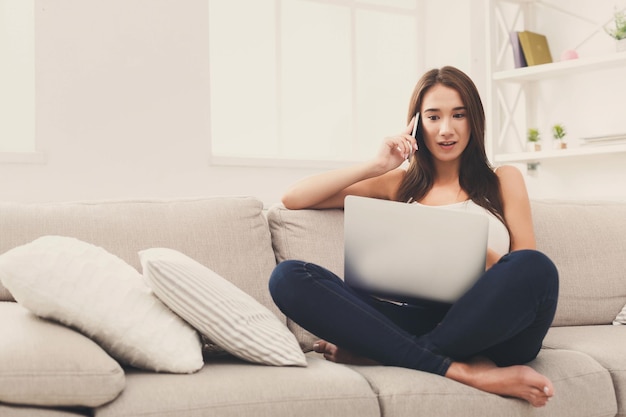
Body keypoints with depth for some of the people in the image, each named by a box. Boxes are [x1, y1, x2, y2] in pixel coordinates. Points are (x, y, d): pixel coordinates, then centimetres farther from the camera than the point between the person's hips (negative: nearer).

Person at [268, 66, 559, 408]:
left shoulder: (503, 181, 19)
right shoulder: (399, 183, 21)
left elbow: (531, 271, 10)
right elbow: (293, 199, 15)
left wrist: (486, 259, -10)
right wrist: (375, 167, 7)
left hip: (492, 327, -1)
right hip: (417, 322, 1)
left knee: (533, 267, -35)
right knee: (288, 277, -21)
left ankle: (380, 353, -24)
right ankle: (462, 370, -33)